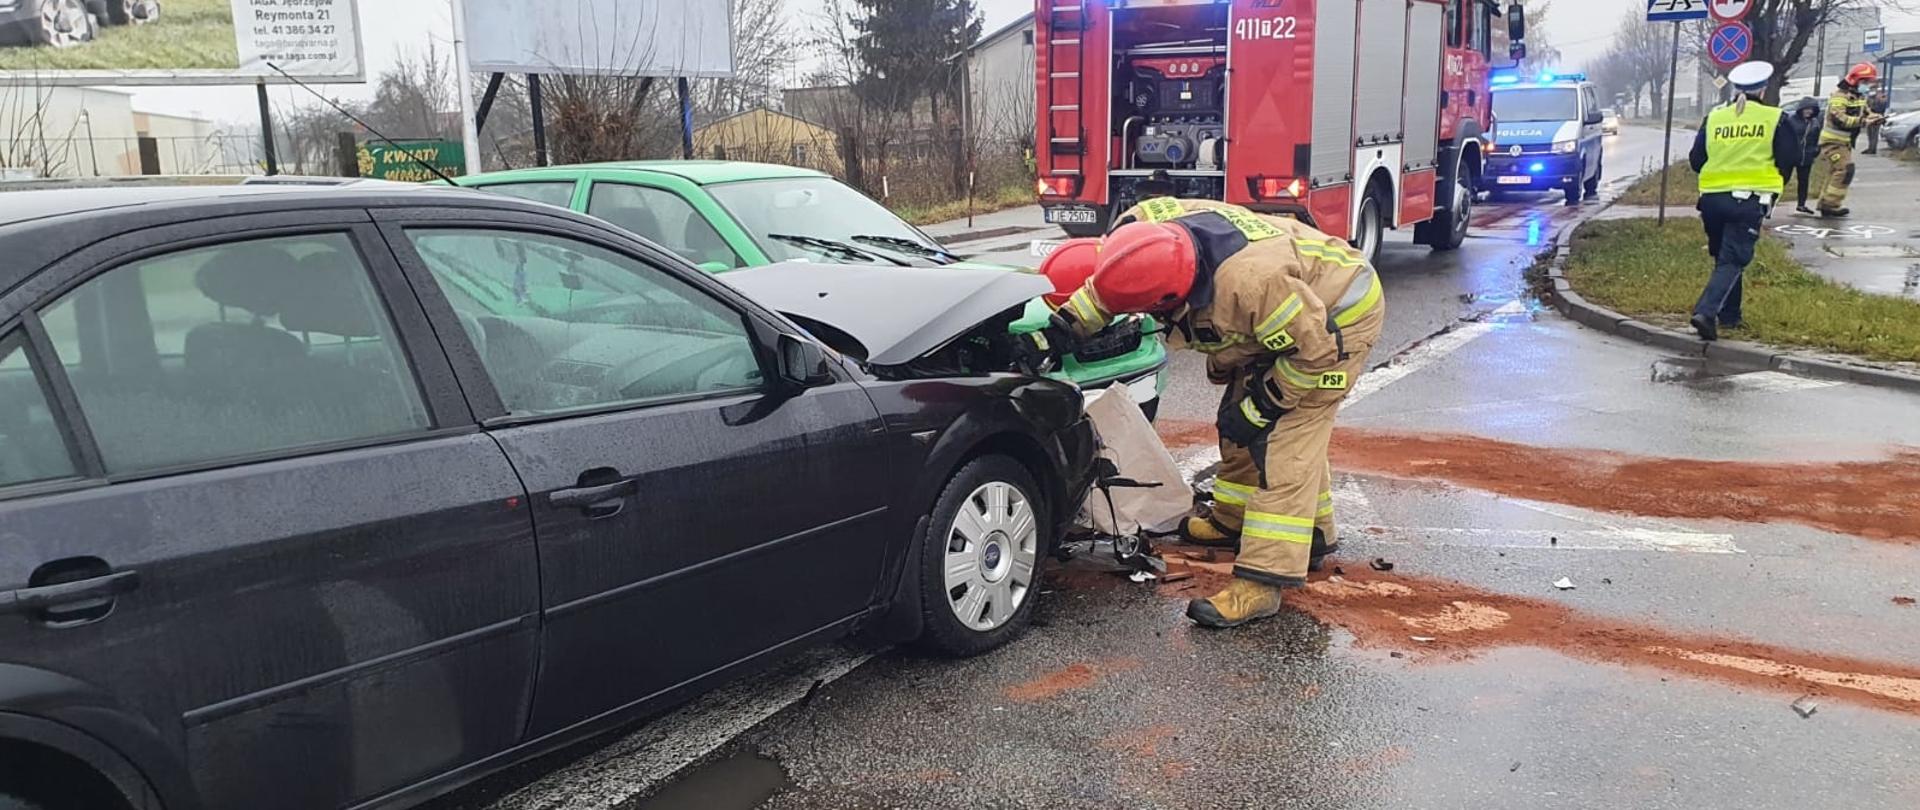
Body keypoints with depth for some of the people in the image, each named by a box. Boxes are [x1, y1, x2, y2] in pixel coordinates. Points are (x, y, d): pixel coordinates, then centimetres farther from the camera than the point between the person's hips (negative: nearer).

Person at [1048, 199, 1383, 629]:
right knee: (1236, 424, 16)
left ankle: (1261, 582, -17)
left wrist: (1258, 408, -22)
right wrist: (1063, 325, -15)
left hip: (1337, 318, -9)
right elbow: (1106, 285, -3)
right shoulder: (1156, 227, -24)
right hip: (1289, 313, 9)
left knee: (1285, 441, -17)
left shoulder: (1249, 282, -44)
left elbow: (1316, 351, -31)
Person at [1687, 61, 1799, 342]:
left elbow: (1696, 160, 9)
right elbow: (1790, 159, 1)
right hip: (1749, 200, -3)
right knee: (1732, 260, -5)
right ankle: (1706, 311, -23)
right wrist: (1774, 187, 19)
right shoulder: (1775, 119, -1)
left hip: (1712, 198, 4)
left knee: (1724, 257, 19)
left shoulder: (1713, 118, 6)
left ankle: (1728, 316, 25)